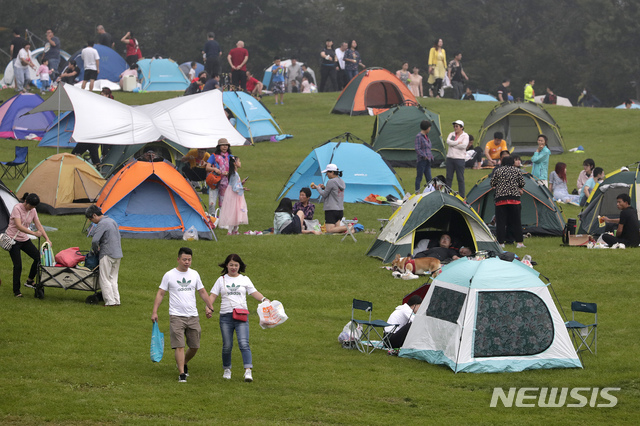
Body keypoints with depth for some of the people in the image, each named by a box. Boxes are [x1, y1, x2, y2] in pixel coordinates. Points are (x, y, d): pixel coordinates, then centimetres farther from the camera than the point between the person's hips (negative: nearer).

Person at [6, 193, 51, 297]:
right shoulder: (17, 208, -20)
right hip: (13, 239, -6)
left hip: (24, 239, 6)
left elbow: (39, 225, 1)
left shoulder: (33, 211, 1)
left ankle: (30, 281, 13)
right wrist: (34, 233, -39)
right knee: (18, 265, -12)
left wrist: (47, 239, -12)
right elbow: (19, 226, -30)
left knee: (38, 257, -5)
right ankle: (16, 291, 2)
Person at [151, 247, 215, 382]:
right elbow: (160, 293, 1)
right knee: (179, 346, -11)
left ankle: (184, 364, 33)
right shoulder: (169, 275, -1)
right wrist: (154, 312, -6)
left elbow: (202, 292, 20)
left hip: (193, 316, 4)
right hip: (176, 316, -4)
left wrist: (210, 307, 17)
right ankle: (182, 373, -9)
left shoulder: (194, 274, 10)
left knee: (194, 346, 7)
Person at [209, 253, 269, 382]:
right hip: (225, 316, 1)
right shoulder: (221, 280, 11)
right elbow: (213, 295, 7)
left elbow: (254, 293, 9)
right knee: (227, 346, 4)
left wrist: (264, 299, -9)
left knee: (244, 343, -15)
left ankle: (248, 371, -23)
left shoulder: (244, 279, 12)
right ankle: (227, 370, 23)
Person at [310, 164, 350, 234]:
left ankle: (347, 228, -27)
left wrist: (318, 188, 9)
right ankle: (350, 226, -12)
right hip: (340, 209, 9)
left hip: (331, 209, -9)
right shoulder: (342, 182, 12)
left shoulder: (331, 182, -15)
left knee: (329, 230, -11)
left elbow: (324, 194, -7)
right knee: (337, 228, 11)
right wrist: (324, 187, 16)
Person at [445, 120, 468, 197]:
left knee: (460, 178, -1)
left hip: (459, 159, -4)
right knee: (449, 177, 7)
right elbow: (448, 141, -8)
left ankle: (462, 196, 5)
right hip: (450, 158, 4)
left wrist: (453, 144, -10)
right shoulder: (451, 134, 12)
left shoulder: (465, 136, -1)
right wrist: (458, 143, -14)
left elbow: (464, 145, -17)